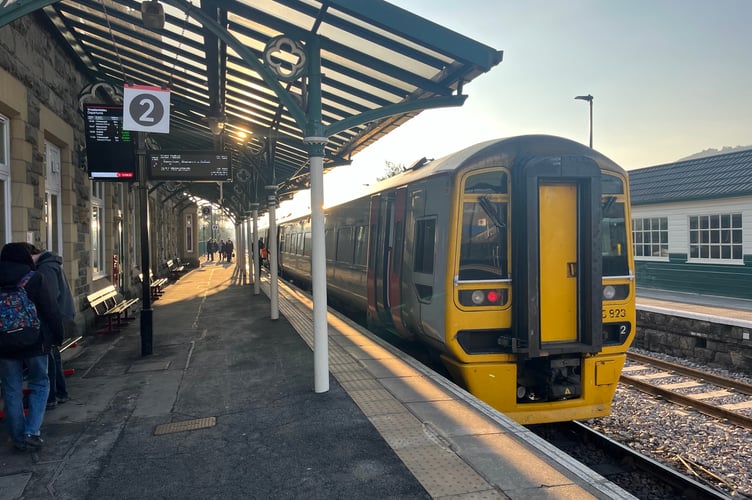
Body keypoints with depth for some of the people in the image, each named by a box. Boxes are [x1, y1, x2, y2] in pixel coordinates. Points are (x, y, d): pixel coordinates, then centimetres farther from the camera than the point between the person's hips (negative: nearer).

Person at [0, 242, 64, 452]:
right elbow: (51, 311, -12)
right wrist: (57, 336, -1)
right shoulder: (35, 279, -10)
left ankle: (19, 438, 17)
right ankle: (32, 432, 1)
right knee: (40, 384, 11)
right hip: (34, 342, -3)